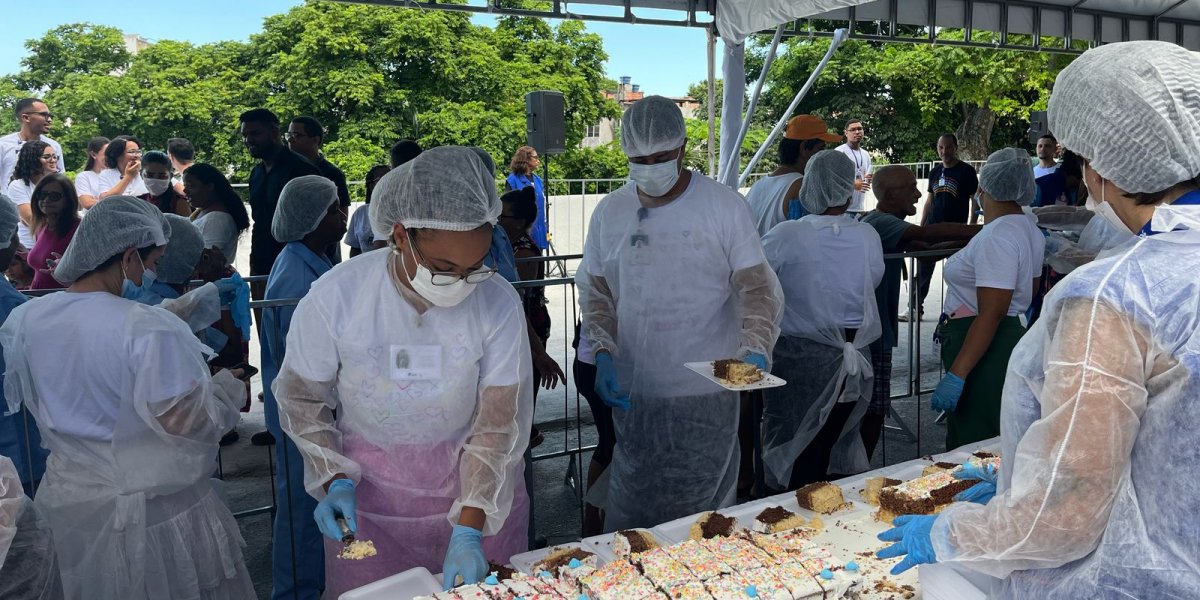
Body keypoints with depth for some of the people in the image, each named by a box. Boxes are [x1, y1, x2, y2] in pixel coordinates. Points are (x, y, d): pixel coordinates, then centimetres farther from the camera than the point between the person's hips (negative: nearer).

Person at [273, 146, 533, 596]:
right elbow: (301, 397, -3)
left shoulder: (498, 303, -20)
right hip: (368, 490, 0)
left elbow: (498, 426, -15)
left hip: (475, 479, 1)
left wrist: (469, 529, -20)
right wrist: (336, 480, -14)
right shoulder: (335, 297, -19)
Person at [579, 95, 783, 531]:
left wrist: (755, 351, -20)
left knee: (701, 511, 5)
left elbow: (758, 288, -3)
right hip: (632, 392, 3)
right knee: (630, 511, 11)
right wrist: (603, 354, -5)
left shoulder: (724, 206, -4)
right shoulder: (610, 212, 5)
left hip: (706, 395, -3)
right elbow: (596, 293, 11)